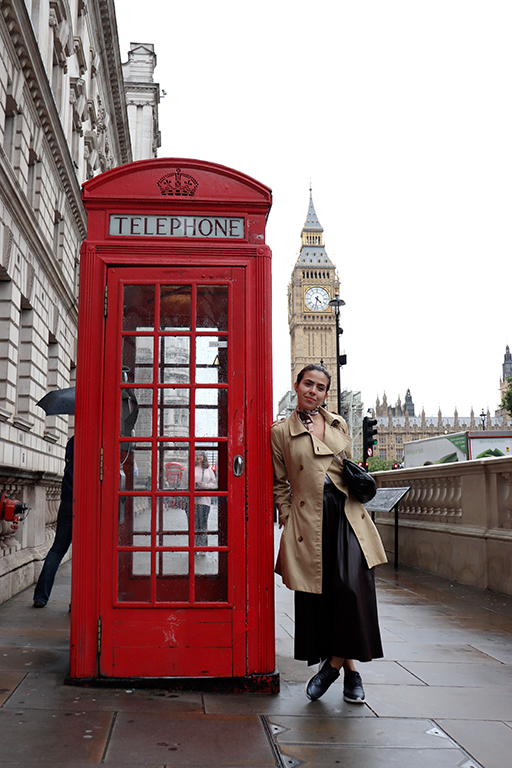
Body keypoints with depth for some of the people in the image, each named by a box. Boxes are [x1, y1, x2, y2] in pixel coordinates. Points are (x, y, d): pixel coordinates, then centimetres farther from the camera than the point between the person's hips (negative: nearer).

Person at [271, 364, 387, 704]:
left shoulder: (340, 425, 15)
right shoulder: (281, 431, 6)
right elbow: (280, 484, 8)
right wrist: (288, 522, 2)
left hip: (347, 514, 2)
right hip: (309, 521, -2)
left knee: (353, 588, -12)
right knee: (316, 594, 1)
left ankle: (335, 662, 6)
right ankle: (350, 670, 17)